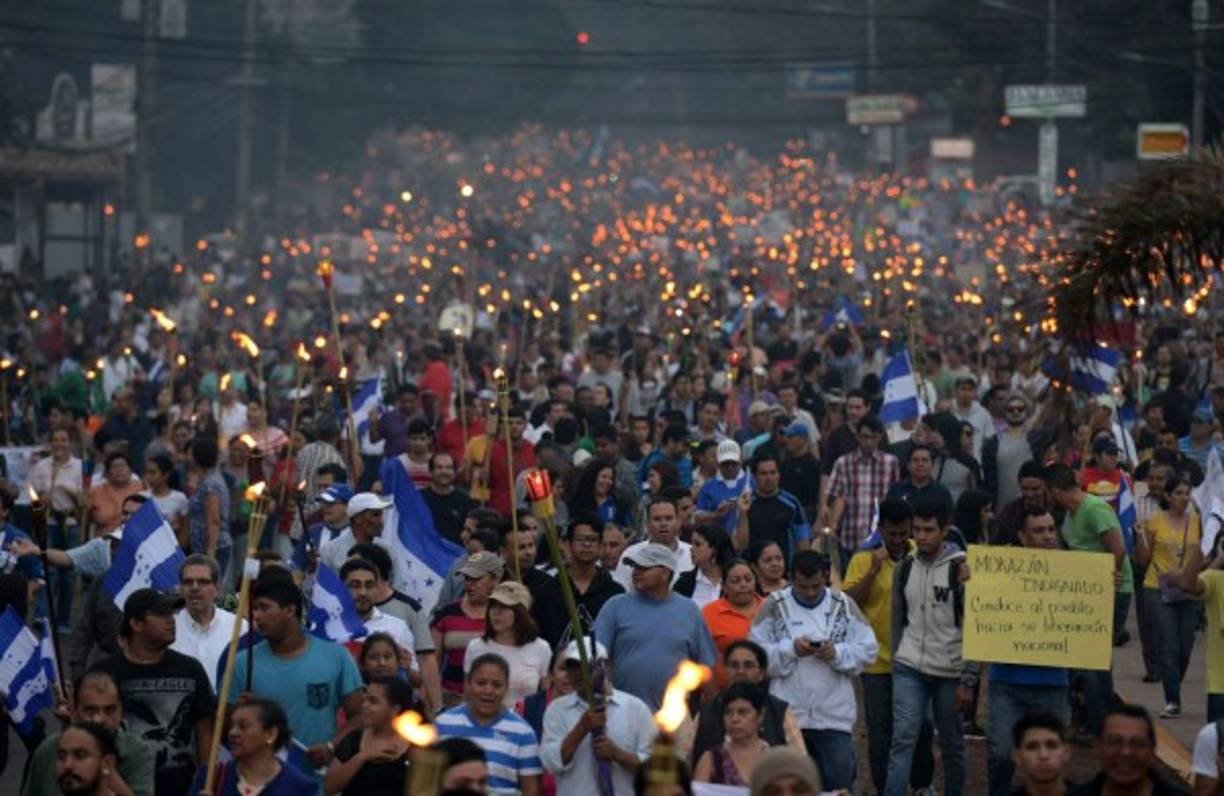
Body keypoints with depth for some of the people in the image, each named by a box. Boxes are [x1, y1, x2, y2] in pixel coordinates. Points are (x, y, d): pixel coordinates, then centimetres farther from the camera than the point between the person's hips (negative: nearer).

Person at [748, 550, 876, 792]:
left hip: (834, 717, 0)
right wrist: (790, 649, -15)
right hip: (787, 717, 0)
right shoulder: (774, 606, 2)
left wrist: (837, 653, -14)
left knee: (838, 780, 1)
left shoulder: (844, 605, 5)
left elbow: (868, 650, 2)